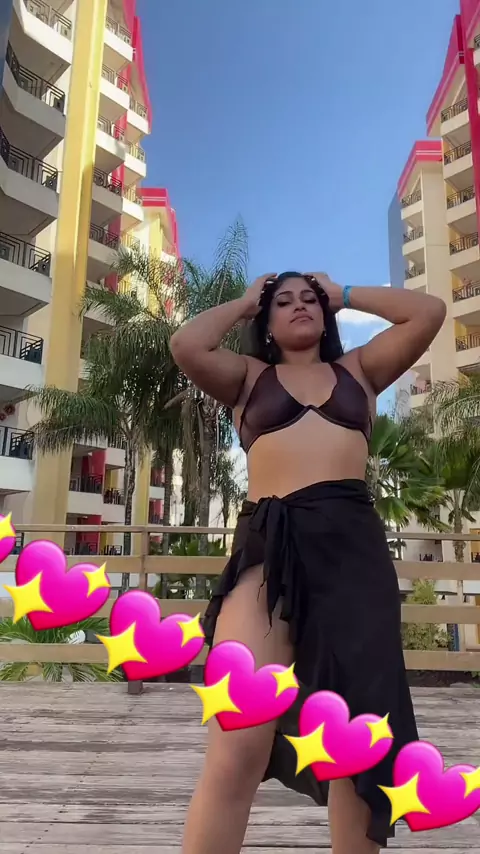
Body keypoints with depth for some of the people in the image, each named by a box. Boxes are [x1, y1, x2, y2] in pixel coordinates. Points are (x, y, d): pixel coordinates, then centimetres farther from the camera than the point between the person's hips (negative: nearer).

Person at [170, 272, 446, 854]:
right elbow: (185, 346, 1)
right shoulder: (249, 376, 18)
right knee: (238, 749, -10)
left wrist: (344, 295, 25)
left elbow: (429, 312, 15)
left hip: (353, 542, 2)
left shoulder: (358, 369, 23)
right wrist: (244, 302, 18)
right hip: (267, 544, -1)